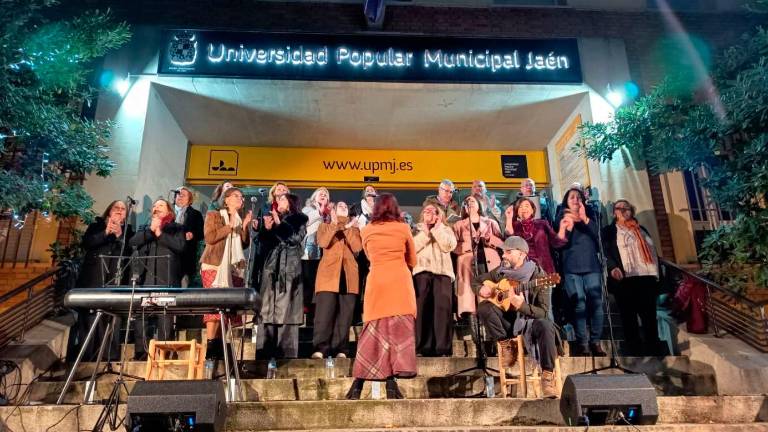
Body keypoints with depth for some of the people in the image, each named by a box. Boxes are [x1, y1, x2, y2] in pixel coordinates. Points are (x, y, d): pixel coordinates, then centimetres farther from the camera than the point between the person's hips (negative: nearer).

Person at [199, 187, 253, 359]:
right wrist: (229, 226, -12)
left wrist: (244, 226, -1)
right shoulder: (213, 215, 6)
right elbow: (209, 238, -8)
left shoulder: (240, 219, 20)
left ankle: (219, 344, 2)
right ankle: (210, 346, -13)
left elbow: (245, 244, 11)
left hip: (234, 267, 5)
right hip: (215, 266, -5)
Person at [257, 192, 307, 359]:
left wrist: (279, 224, -7)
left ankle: (287, 353, -7)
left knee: (286, 311, -8)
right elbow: (262, 242, 15)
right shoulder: (271, 218, 21)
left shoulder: (299, 219, 10)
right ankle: (266, 353, 3)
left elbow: (296, 238, -6)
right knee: (267, 311, 0)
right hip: (271, 268, 4)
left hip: (289, 269, -4)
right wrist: (266, 229, -2)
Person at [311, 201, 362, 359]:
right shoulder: (325, 225, 18)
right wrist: (334, 225, -9)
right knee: (325, 311, -11)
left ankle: (340, 349, 0)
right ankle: (320, 348, -11)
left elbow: (358, 247, 1)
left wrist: (347, 228, -4)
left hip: (349, 276, 2)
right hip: (329, 274, -2)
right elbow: (322, 242, -4)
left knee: (344, 314, -2)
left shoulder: (354, 228, 22)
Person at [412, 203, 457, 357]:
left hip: (442, 271, 0)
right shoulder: (417, 230, 20)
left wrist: (437, 228, 4)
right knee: (422, 308, -7)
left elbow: (449, 246, 0)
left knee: (443, 308, -10)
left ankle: (443, 348, -9)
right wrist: (426, 232, 1)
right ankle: (424, 347, -4)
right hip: (422, 271, 0)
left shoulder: (446, 229, 21)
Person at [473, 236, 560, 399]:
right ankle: (507, 346, -8)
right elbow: (476, 280, 14)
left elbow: (543, 312, -19)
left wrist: (521, 305, -37)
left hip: (530, 320, -3)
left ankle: (547, 375, -22)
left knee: (545, 326, -37)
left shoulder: (537, 275, -14)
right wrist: (481, 289, -10)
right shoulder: (501, 271, -1)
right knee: (484, 307, -25)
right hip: (508, 321, 3)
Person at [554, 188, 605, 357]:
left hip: (592, 266, 2)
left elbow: (598, 234, -2)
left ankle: (595, 342, 3)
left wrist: (585, 219, -15)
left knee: (596, 303, -5)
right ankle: (582, 343, -3)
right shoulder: (562, 219, 10)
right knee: (579, 305, -7)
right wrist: (568, 227, -17)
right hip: (571, 268, -2)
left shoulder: (590, 216, 16)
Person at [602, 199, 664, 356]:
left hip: (647, 278, 4)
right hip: (625, 280, -4)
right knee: (629, 320, 0)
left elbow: (653, 252, 22)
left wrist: (657, 275, 13)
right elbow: (605, 252, -6)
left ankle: (654, 351, 13)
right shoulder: (609, 231, 8)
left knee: (650, 319, 6)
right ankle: (633, 351, 5)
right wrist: (613, 267, -24)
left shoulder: (642, 229, 23)